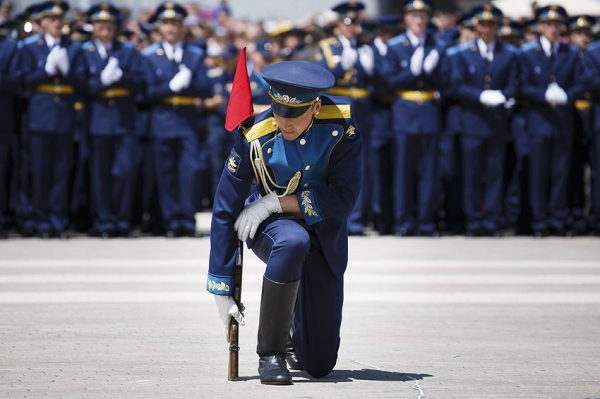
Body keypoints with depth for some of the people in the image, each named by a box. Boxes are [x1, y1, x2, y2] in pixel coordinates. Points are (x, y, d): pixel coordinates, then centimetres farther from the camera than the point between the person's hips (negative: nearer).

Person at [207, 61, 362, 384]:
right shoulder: (254, 137, -20)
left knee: (319, 364, -2)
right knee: (293, 242, -42)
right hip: (272, 225, -1)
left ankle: (295, 332, 38)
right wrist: (221, 290, -17)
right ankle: (270, 353, -27)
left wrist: (275, 202, -28)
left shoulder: (340, 125, -19)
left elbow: (343, 197, -22)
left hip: (325, 237, 2)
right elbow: (225, 212, -16)